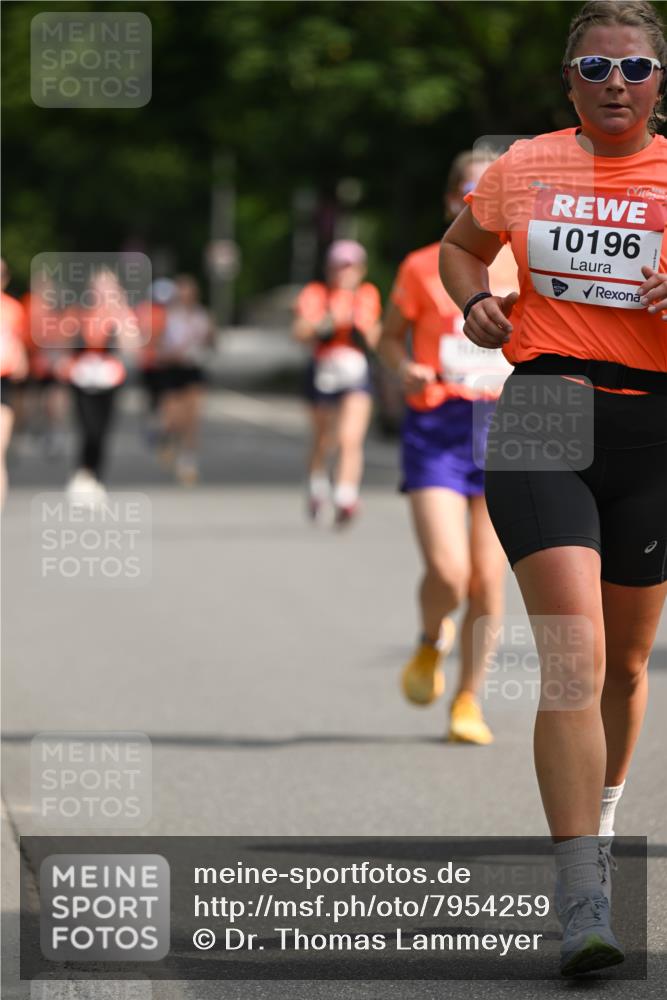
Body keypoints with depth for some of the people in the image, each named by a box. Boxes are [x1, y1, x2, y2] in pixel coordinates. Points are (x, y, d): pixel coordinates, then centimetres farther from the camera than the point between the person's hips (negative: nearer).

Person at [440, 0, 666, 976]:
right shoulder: (523, 169, 6)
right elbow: (460, 245, 25)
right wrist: (475, 301, 5)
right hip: (541, 422, -1)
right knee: (576, 659, -15)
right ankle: (582, 907, -19)